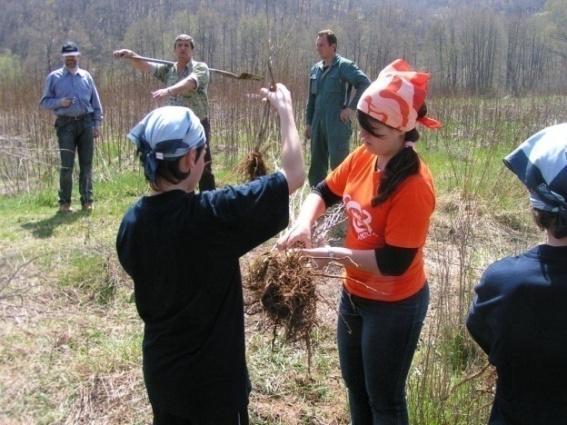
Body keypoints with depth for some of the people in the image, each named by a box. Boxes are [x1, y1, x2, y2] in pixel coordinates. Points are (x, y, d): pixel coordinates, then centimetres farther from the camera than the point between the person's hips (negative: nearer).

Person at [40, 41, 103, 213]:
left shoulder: (86, 76, 11)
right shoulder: (54, 77, 4)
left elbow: (95, 102, 13)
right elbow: (44, 101, 5)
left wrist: (97, 123, 6)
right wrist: (59, 102, -14)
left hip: (86, 123, 2)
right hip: (66, 124, -2)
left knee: (86, 164, 5)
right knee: (66, 165, -4)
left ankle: (87, 200, 13)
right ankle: (64, 202, 4)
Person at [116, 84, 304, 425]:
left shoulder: (132, 222, -9)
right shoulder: (214, 214, -27)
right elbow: (295, 175, -19)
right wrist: (285, 110, -7)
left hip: (160, 371, 6)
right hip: (212, 378, -6)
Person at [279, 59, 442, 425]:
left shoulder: (414, 186, -28)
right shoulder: (363, 158, -7)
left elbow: (395, 262, -27)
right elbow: (325, 192, 6)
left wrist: (335, 255, -25)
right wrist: (304, 222, -14)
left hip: (394, 305, -7)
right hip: (355, 293, 8)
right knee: (355, 384, 27)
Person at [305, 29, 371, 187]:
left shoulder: (344, 66, -7)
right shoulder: (315, 69, 14)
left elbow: (365, 84, -17)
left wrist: (351, 107, -17)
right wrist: (308, 122, 15)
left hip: (337, 125, -7)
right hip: (318, 125, 7)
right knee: (316, 167, 12)